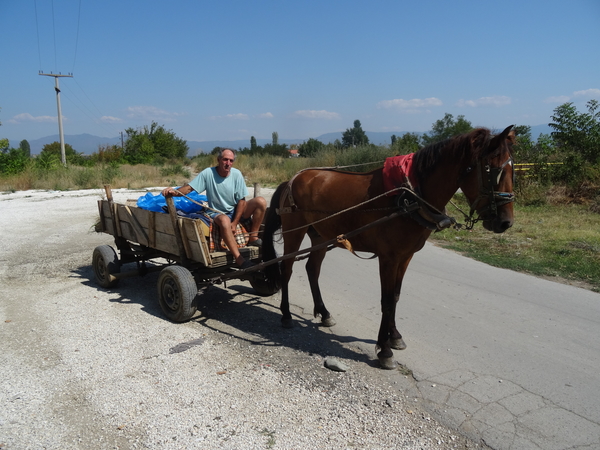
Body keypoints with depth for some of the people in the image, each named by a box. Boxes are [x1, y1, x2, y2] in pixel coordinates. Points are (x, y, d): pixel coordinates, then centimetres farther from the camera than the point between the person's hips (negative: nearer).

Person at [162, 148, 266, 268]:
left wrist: (235, 223, -13)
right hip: (217, 213, -3)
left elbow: (241, 200, -5)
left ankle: (253, 238, -9)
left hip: (236, 211, 3)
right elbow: (189, 187, -13)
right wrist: (174, 192, -36)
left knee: (261, 201, -18)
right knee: (224, 220, -40)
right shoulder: (208, 173, -10)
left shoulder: (236, 174, -6)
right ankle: (239, 259, -38)